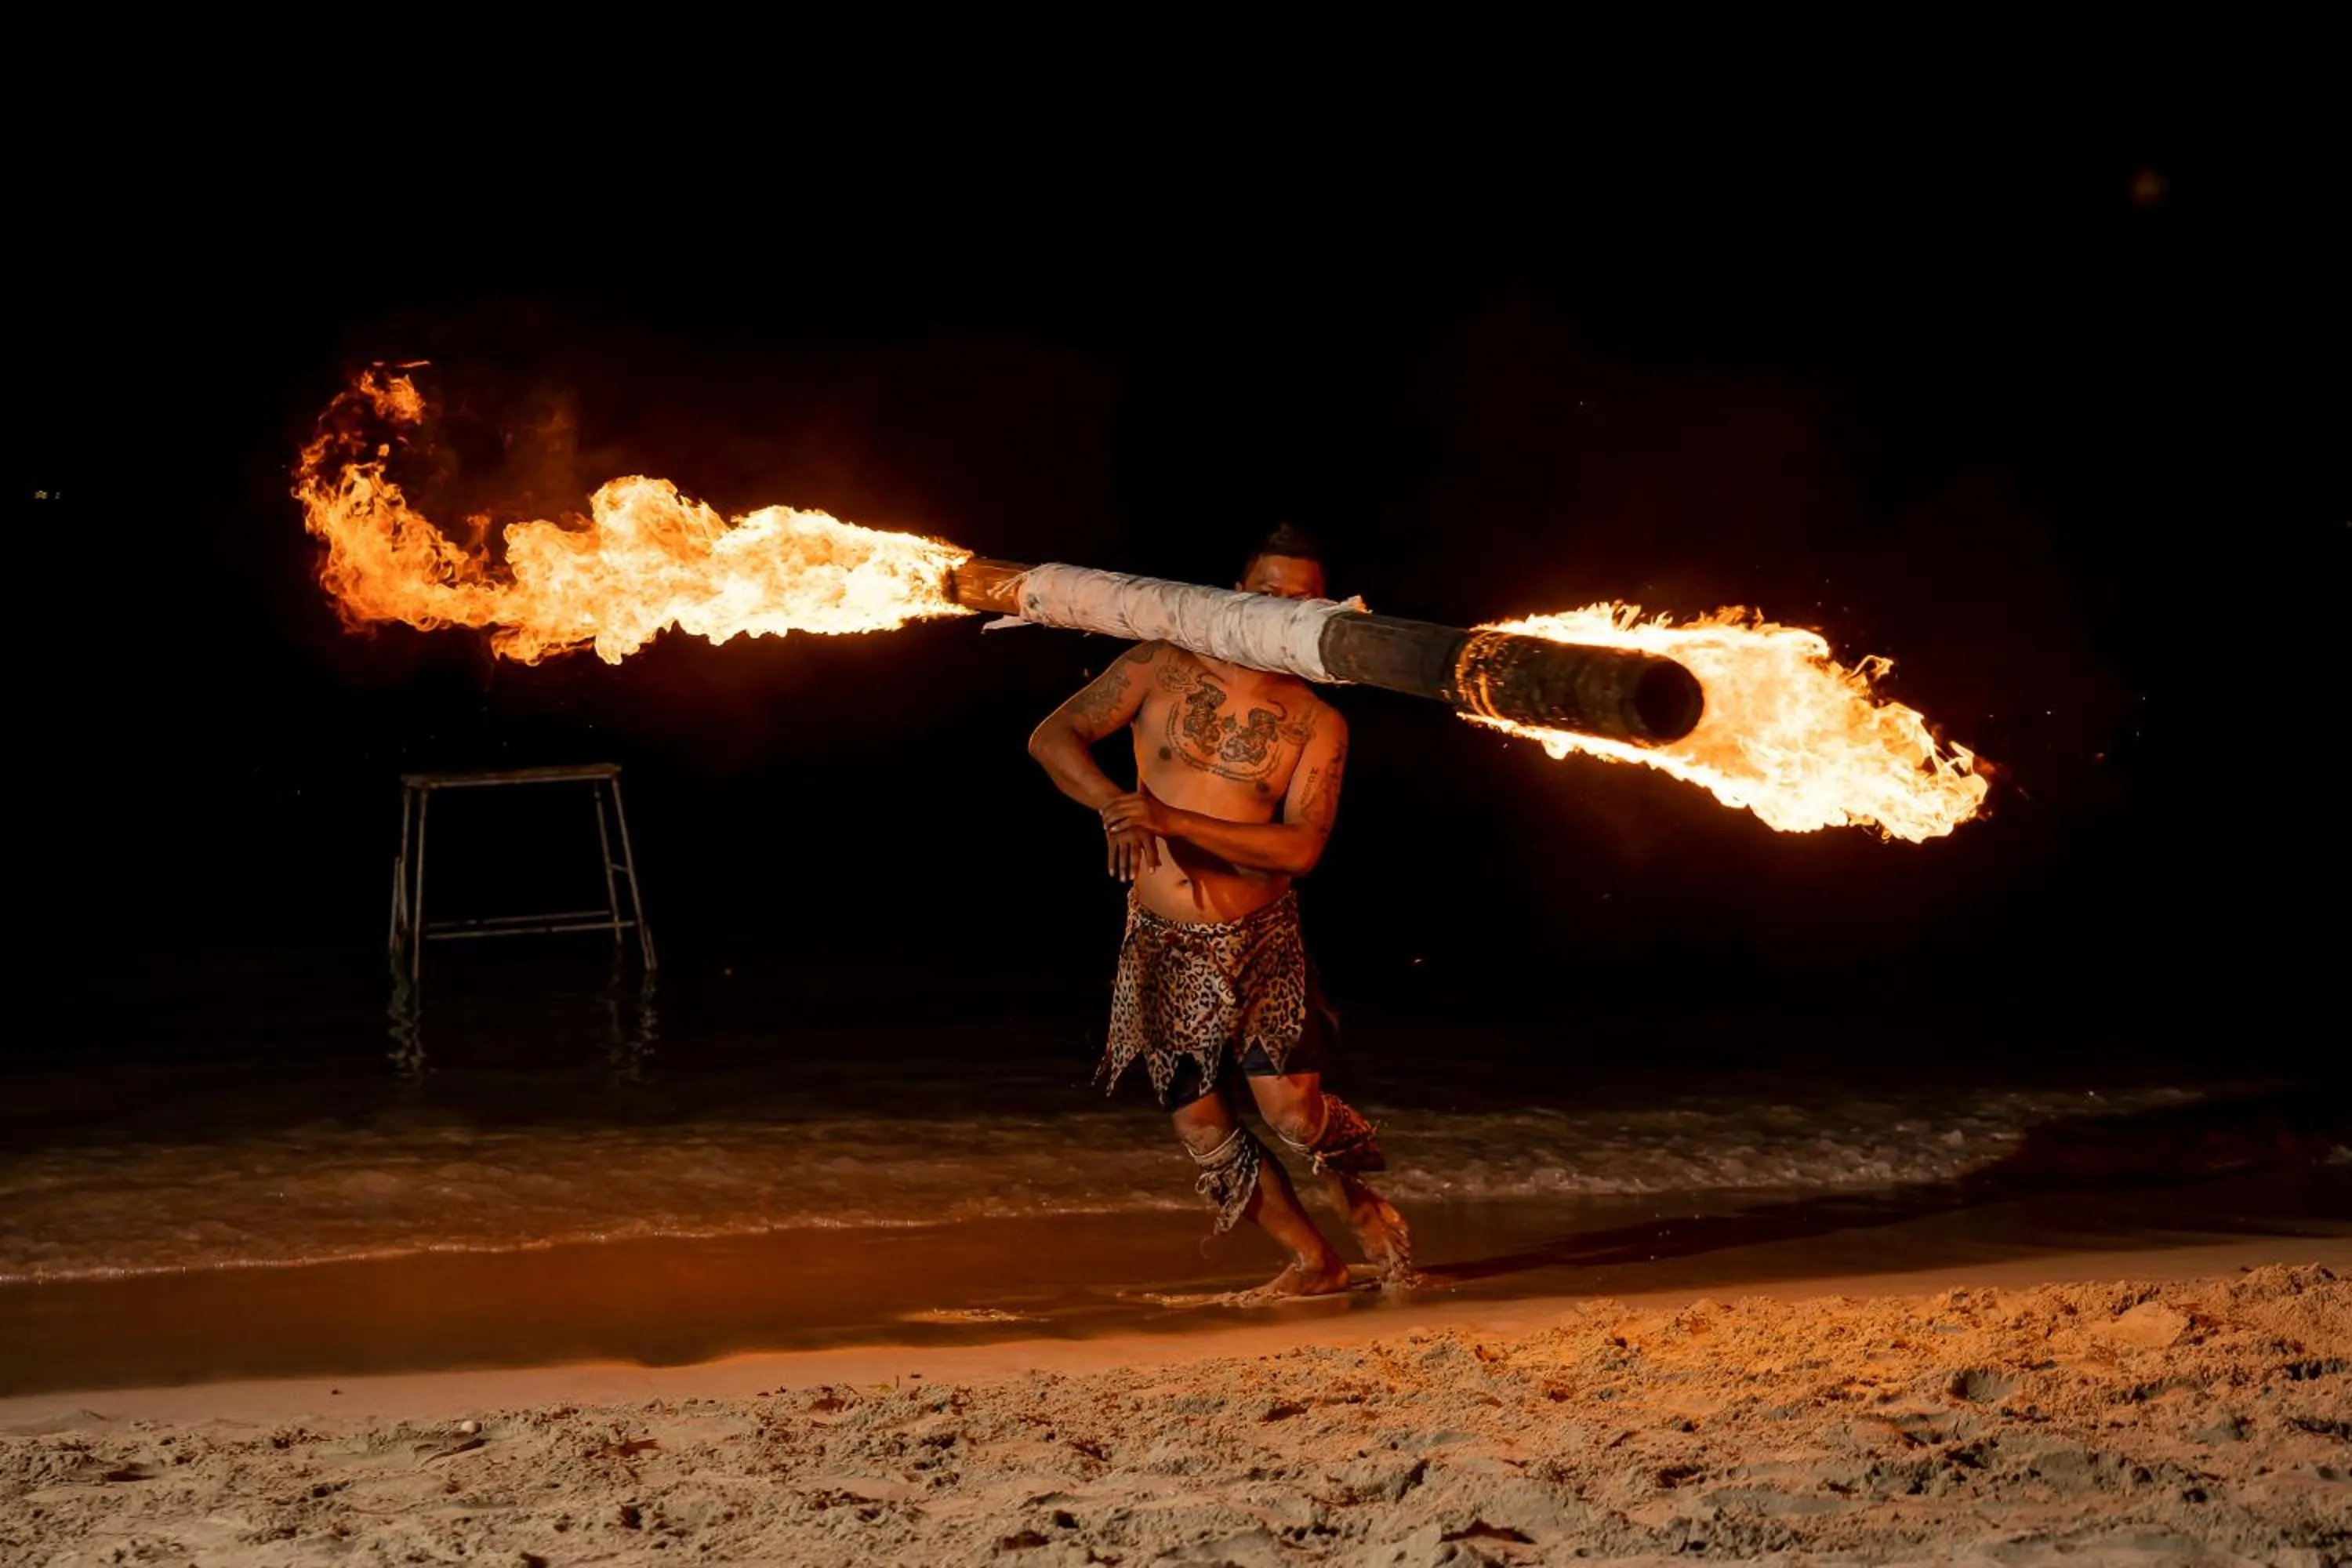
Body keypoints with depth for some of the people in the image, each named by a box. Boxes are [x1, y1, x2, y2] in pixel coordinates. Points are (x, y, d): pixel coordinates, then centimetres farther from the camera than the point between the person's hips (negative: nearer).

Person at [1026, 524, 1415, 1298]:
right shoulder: (1161, 668, 0)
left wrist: (1173, 819, -25)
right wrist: (1113, 802, -23)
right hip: (1160, 946, 2)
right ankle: (1313, 1258, 20)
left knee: (1293, 1111, -14)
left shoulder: (1318, 725, -2)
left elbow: (1300, 846, -14)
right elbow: (1052, 737, -3)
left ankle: (1368, 1215, 15)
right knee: (1203, 1130, 2)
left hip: (1259, 941, -1)